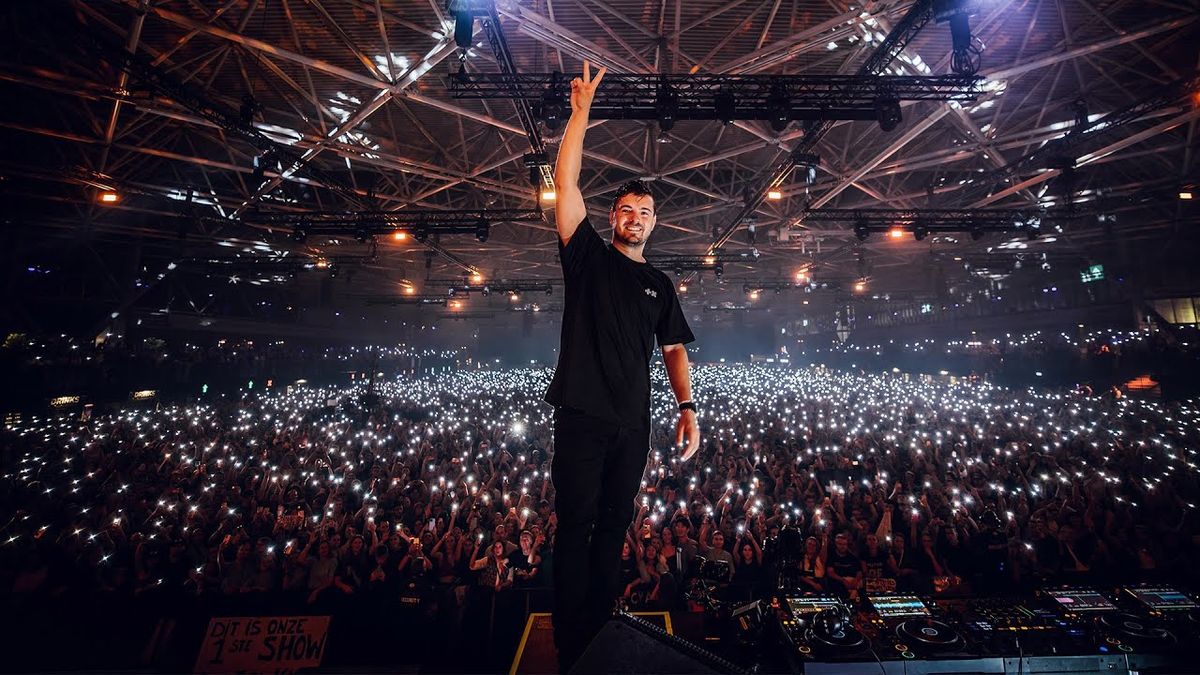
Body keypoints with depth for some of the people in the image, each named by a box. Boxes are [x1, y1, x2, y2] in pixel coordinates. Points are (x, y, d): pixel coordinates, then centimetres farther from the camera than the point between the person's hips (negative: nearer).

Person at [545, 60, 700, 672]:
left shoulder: (659, 284, 14)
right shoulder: (588, 255, 6)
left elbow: (674, 349, 12)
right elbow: (565, 184, -1)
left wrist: (688, 407, 1)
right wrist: (581, 110, -1)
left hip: (632, 424, 4)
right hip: (581, 418, -3)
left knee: (612, 528, 15)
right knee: (574, 526, 4)